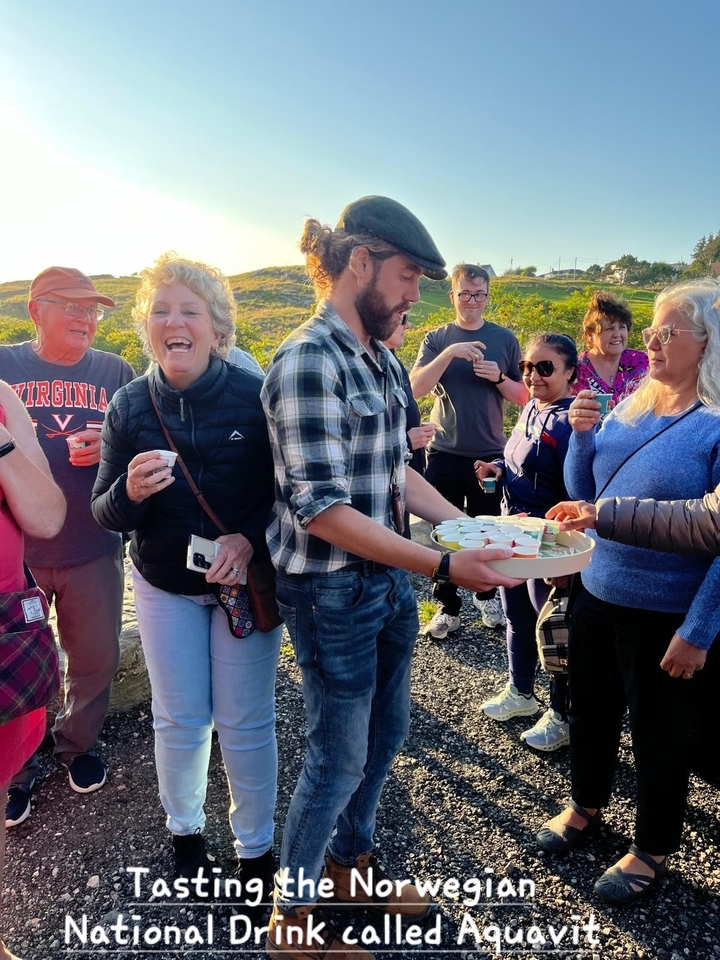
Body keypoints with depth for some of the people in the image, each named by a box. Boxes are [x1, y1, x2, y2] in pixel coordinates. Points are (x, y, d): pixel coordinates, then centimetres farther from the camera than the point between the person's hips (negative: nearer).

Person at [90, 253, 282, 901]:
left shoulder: (255, 395, -14)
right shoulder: (129, 406, -6)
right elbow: (106, 514, -4)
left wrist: (249, 540, -25)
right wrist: (130, 491, -27)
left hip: (246, 582, -2)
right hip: (164, 587, 2)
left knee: (246, 721, 9)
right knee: (179, 720, 15)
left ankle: (256, 846, 34)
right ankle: (184, 828, 44)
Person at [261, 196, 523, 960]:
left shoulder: (379, 358, 6)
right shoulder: (309, 359, -20)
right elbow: (322, 509, -24)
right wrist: (444, 566, -23)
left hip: (388, 578, 8)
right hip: (332, 591, -8)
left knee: (384, 733, 22)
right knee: (339, 758, 9)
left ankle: (351, 864, 48)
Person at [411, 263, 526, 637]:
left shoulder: (504, 338, 6)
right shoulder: (437, 339, 4)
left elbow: (523, 396, 8)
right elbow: (416, 388, -10)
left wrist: (498, 378, -11)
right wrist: (451, 353, -21)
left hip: (490, 453, 1)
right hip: (444, 453, 0)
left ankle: (487, 595, 32)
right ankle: (448, 608, 17)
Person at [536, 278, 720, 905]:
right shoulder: (631, 406, 2)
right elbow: (583, 495, 7)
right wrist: (581, 433, -9)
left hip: (665, 616, -6)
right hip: (597, 595, 6)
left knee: (658, 734, 14)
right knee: (590, 711, 22)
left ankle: (654, 850, 39)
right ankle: (587, 807, 49)